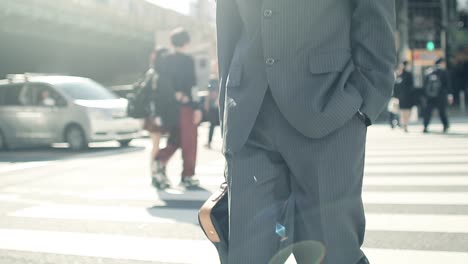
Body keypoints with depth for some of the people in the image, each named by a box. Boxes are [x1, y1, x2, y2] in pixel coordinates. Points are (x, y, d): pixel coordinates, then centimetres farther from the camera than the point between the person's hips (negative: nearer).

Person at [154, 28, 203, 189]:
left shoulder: (166, 60, 7)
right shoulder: (187, 60, -10)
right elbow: (191, 86, -14)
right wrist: (197, 108, -13)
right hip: (186, 105, -6)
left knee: (175, 139, 18)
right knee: (189, 142, 3)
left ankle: (161, 160, -5)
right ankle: (187, 177, 5)